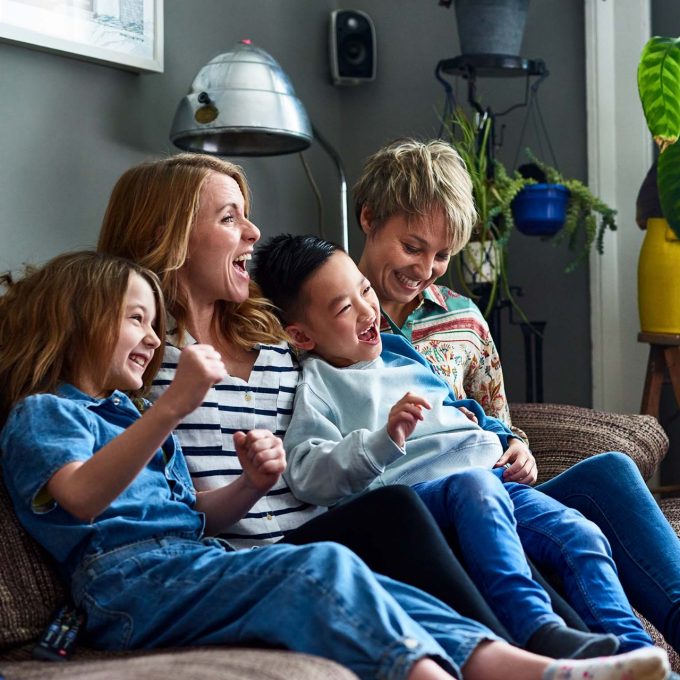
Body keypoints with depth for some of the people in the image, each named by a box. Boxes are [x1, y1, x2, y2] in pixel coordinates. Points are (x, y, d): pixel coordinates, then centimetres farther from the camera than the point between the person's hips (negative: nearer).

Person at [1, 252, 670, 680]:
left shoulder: (124, 413, 32)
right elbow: (80, 497, -20)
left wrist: (251, 483, 3)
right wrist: (173, 406, -29)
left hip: (198, 566, 8)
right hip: (133, 585, -8)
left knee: (356, 582, -14)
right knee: (324, 566, -29)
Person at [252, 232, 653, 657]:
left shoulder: (400, 353, 30)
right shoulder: (317, 385, 4)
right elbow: (307, 476, -12)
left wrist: (511, 441, 22)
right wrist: (386, 439, -25)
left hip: (496, 478, 8)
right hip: (412, 491, -8)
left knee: (583, 538, -14)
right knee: (474, 484, -39)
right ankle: (538, 630, -50)